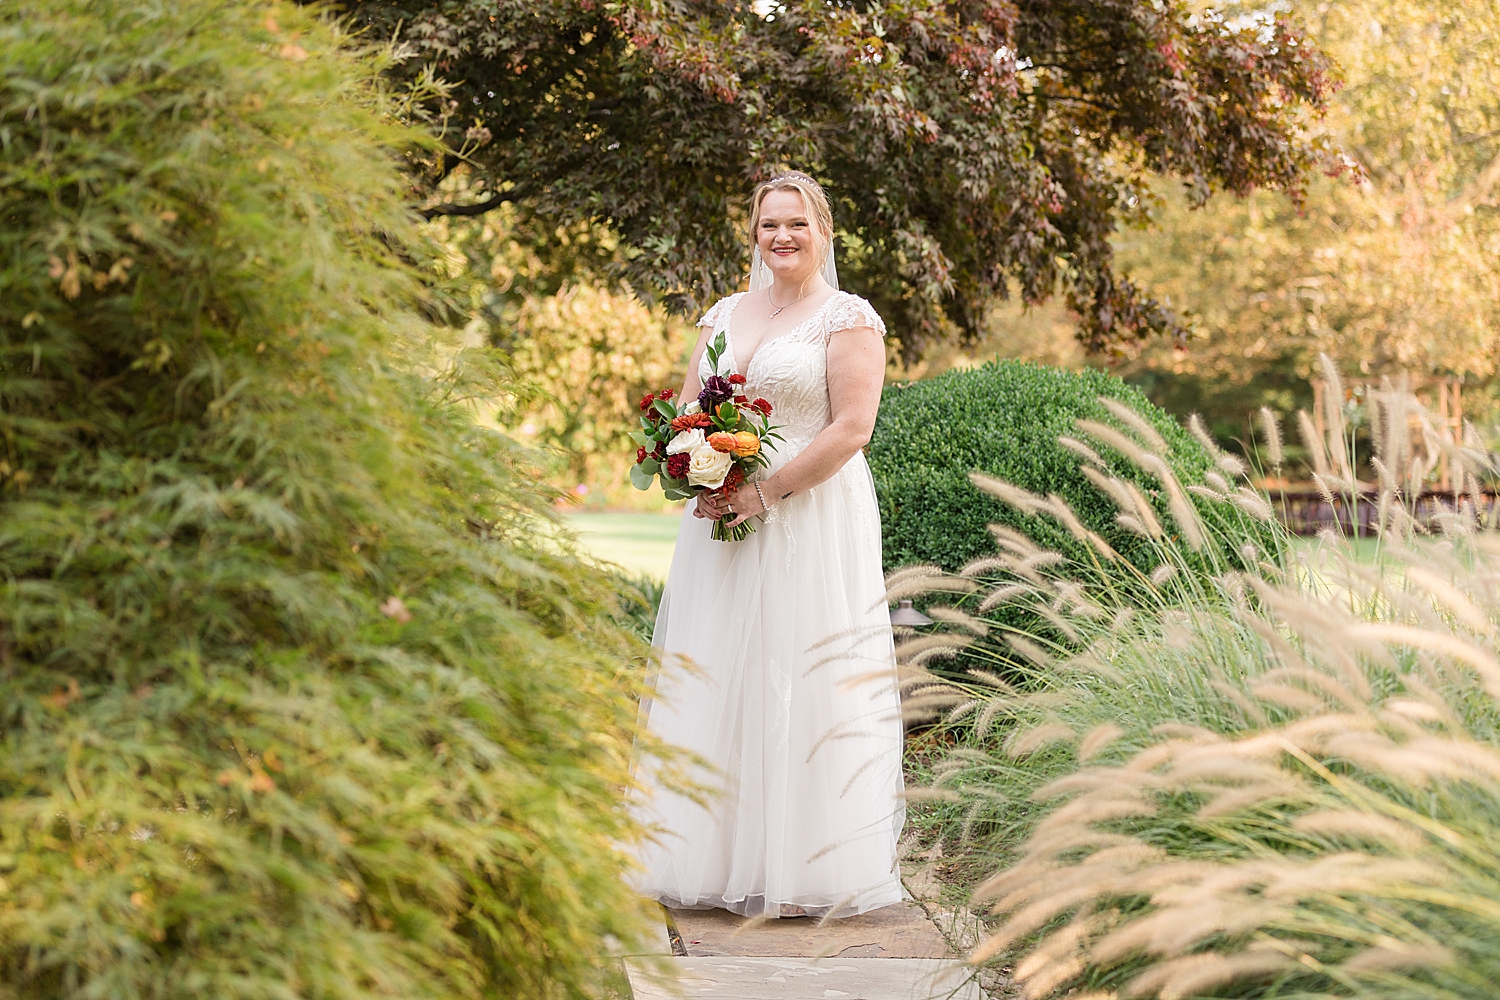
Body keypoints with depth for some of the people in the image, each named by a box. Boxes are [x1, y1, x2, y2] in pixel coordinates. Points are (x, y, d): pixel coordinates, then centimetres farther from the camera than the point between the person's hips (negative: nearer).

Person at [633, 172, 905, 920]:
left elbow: (852, 427, -12)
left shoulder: (847, 318, -3)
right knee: (714, 681, 5)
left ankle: (798, 870, 3)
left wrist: (766, 492, -16)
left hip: (812, 523, -6)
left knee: (800, 683, -5)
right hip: (722, 523, 6)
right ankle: (715, 857, 14)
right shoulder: (725, 314, 15)